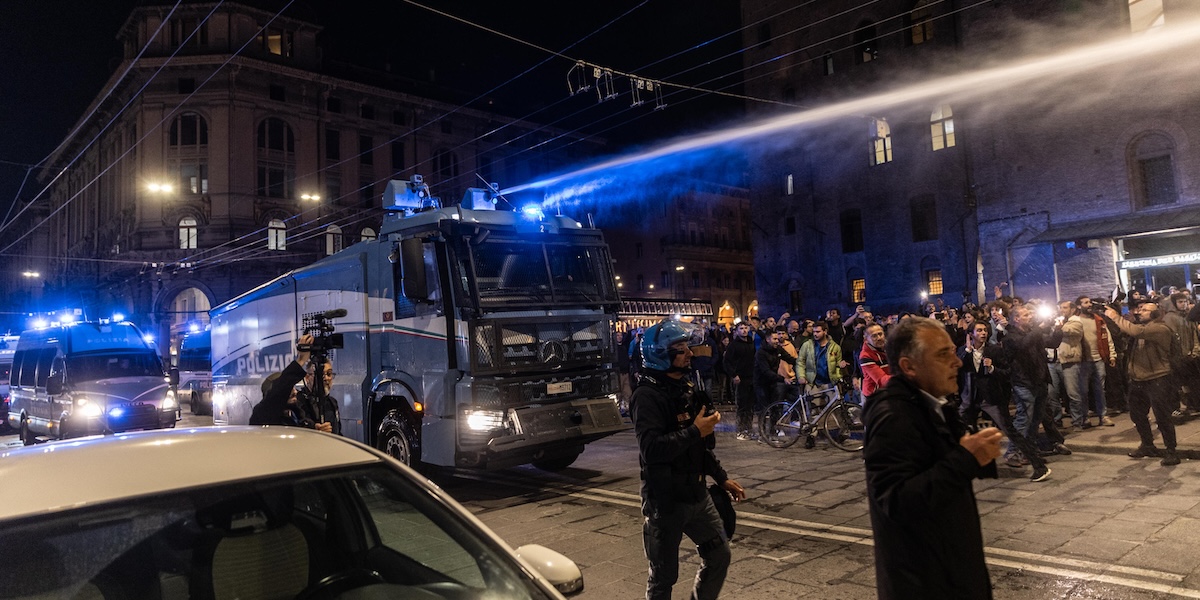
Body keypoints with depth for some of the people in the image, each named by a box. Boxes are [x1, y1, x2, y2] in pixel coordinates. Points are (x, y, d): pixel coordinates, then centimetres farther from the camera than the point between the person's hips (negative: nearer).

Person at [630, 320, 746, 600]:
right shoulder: (647, 396, -17)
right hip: (665, 501, -8)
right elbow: (650, 450, -30)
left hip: (696, 494, 8)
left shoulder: (686, 389, 10)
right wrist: (695, 431, -25)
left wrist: (722, 478, 18)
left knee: (719, 556, 16)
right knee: (664, 576, 4)